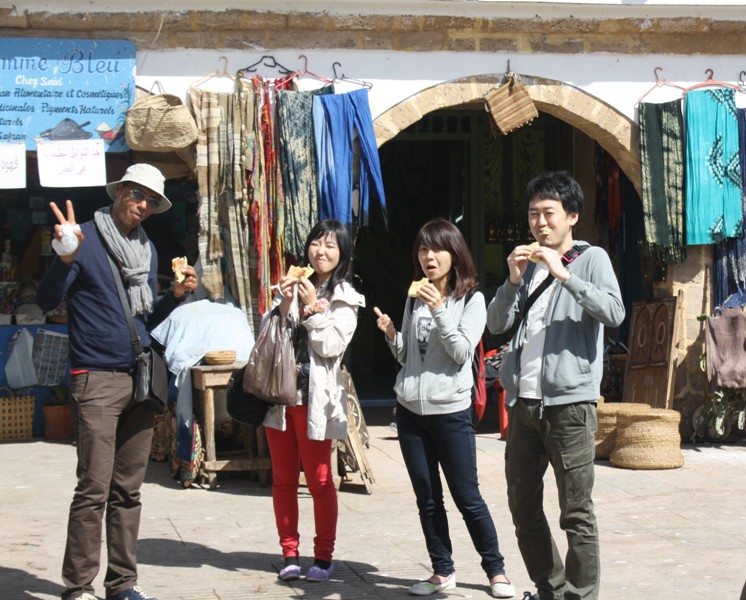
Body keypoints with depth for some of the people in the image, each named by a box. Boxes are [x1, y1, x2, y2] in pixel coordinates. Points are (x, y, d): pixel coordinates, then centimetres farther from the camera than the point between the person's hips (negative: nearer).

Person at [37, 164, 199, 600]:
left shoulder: (148, 250, 16)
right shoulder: (86, 240, -3)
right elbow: (48, 301, -9)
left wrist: (175, 295, 5)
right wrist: (66, 257, -25)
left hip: (140, 381, 6)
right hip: (98, 380, -6)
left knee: (128, 491, 8)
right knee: (94, 490, -9)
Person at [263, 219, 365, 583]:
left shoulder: (345, 298, 1)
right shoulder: (292, 286, 10)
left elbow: (332, 346, -10)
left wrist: (313, 308, -15)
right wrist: (285, 305, -11)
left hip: (315, 398, -4)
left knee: (319, 479, 1)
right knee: (283, 478, 7)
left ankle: (323, 556, 10)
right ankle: (290, 554, 15)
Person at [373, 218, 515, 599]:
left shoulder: (471, 299, -3)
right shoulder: (415, 298, 11)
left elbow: (462, 352, -13)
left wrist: (440, 311, -22)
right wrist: (391, 335, -4)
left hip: (450, 410, -5)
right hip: (410, 409, 5)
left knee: (467, 497, -1)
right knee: (427, 498, 8)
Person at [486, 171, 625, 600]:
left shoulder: (591, 259, 2)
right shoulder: (529, 265, 17)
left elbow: (614, 313, -15)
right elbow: (497, 324, 11)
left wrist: (563, 275, -18)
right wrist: (513, 281, -4)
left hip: (569, 402, -6)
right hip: (523, 402, 6)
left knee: (577, 513, -4)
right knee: (523, 508, 11)